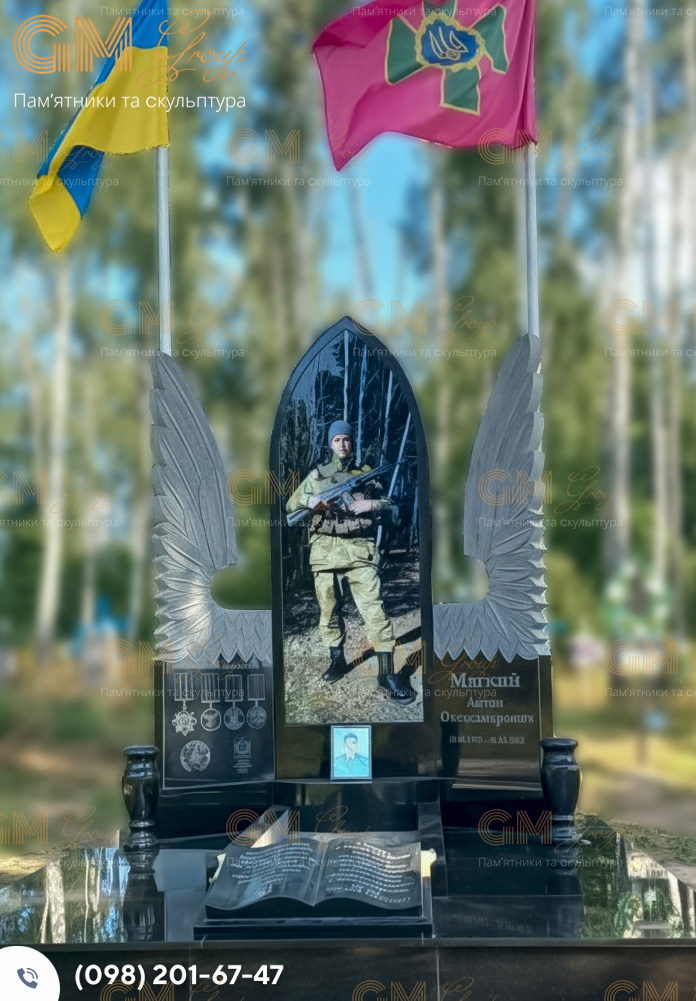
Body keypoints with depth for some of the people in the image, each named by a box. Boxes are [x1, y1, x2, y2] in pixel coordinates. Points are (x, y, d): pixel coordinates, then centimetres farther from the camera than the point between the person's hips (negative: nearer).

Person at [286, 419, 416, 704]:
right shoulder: (316, 475, 15)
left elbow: (392, 510, 12)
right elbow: (291, 505, 15)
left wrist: (371, 505, -8)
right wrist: (310, 500, -6)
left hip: (359, 550, -2)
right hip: (324, 550, 2)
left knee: (374, 608, -11)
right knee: (328, 608, 7)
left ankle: (387, 672, -11)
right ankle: (337, 659, 25)